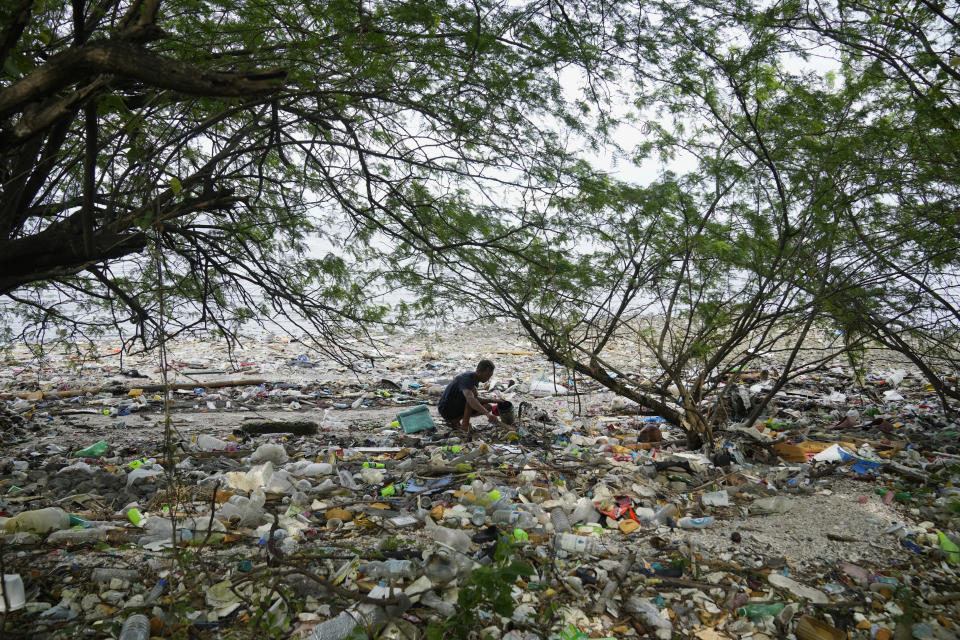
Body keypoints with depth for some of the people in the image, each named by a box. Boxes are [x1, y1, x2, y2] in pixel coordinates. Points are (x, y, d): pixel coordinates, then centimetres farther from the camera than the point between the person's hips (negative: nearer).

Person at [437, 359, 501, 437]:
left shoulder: (474, 377, 1)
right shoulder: (466, 379, -29)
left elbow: (477, 398, 5)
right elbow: (470, 399, -47)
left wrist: (492, 400, -12)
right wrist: (487, 414, -57)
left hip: (457, 406, 10)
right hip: (446, 410, -10)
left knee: (488, 407, 1)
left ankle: (456, 419, 7)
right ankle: (465, 424, -17)